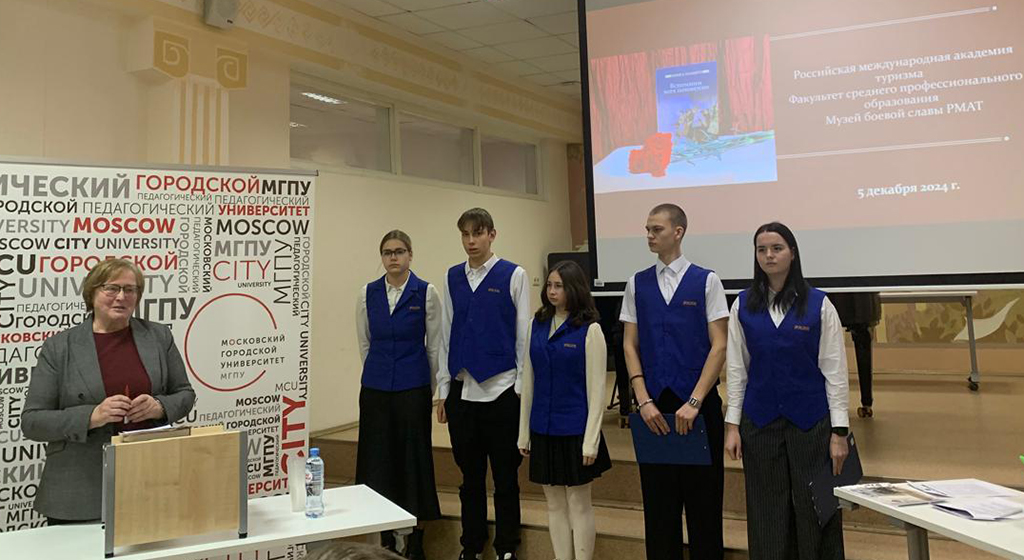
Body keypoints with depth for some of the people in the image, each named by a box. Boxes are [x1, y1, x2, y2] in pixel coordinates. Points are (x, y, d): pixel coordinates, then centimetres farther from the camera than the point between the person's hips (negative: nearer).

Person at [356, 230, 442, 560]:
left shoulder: (426, 293, -4)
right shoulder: (367, 294, 4)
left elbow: (434, 345, 1)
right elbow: (365, 344, 13)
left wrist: (430, 388, 7)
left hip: (413, 390, -3)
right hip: (375, 389, 3)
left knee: (413, 460, 3)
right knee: (378, 460, 7)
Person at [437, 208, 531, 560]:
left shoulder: (513, 275, -2)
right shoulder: (453, 277, 8)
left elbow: (524, 335, -2)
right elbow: (446, 334, 9)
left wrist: (521, 390, -4)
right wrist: (444, 390, 8)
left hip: (501, 390, -3)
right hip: (461, 391, 3)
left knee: (505, 477, 8)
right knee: (470, 476, 14)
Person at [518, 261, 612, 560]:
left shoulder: (589, 330, -10)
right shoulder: (537, 325, 5)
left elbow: (596, 388, -10)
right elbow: (528, 381, 7)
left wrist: (591, 440, -13)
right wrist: (523, 432, 8)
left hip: (575, 430, -4)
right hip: (543, 429, 5)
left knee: (578, 504, 7)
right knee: (554, 504, 14)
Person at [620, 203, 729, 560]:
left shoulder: (706, 281, -2)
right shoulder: (637, 284, 6)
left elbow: (719, 347, -6)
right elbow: (630, 345, 4)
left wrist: (694, 403, -13)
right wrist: (644, 401, -6)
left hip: (698, 404, -2)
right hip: (653, 404, 2)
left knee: (703, 497, 7)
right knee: (658, 499, 10)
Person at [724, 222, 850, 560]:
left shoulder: (818, 304, -4)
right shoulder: (743, 305, 2)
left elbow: (835, 371, -3)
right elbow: (737, 369, 3)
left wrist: (839, 431, -6)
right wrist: (733, 424, 0)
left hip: (811, 421, -1)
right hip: (760, 422, 2)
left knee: (815, 510, 6)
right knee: (767, 513, 8)